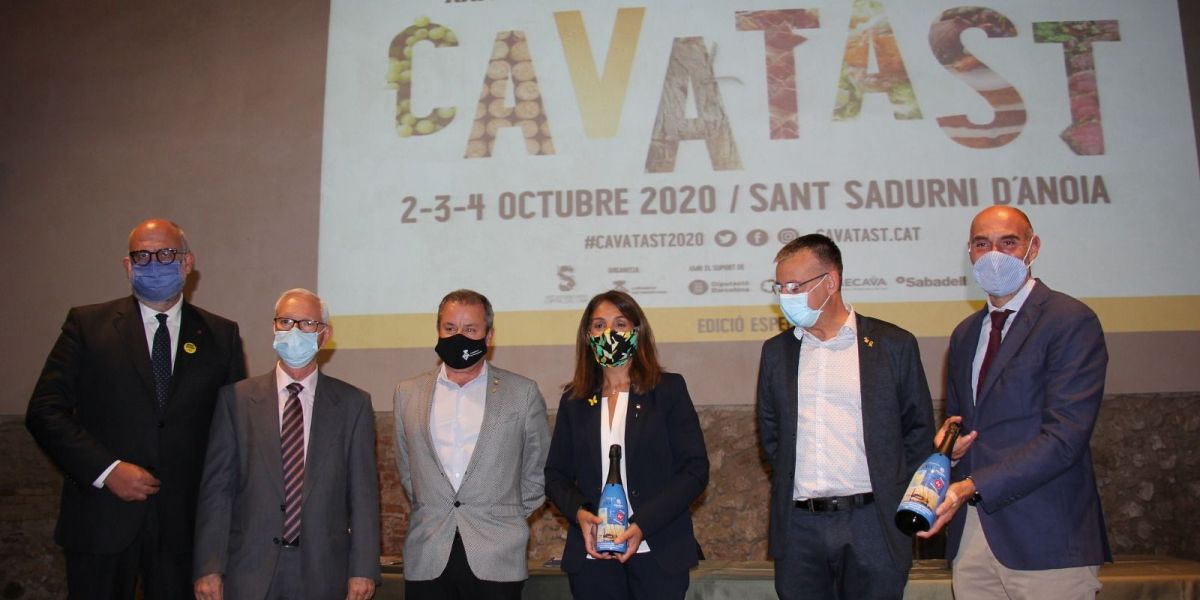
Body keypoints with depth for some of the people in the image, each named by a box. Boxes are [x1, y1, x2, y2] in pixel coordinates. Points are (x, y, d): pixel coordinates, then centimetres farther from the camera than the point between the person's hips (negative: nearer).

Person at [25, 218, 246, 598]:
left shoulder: (220, 336, 6)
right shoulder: (87, 324, 4)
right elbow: (44, 411, -1)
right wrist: (106, 470, -12)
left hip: (184, 524, 1)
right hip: (101, 521, 0)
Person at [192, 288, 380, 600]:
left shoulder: (353, 403, 2)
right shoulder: (236, 398, 2)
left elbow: (363, 492, 0)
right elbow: (216, 487, 0)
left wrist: (363, 570, -5)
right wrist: (209, 569, -5)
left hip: (323, 574, 0)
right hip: (249, 573, 0)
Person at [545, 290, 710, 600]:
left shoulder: (669, 389, 1)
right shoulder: (574, 400, 9)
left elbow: (696, 469, -5)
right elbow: (555, 474, 10)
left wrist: (642, 524, -15)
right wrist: (579, 512, -11)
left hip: (658, 553, -2)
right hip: (591, 555, 2)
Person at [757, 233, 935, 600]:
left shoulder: (893, 344, 1)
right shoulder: (776, 351, 9)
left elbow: (919, 429, 6)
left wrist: (895, 493, 2)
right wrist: (788, 482, 9)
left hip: (872, 525, -2)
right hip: (798, 528, 3)